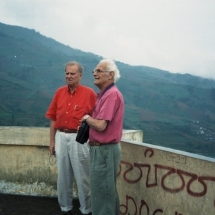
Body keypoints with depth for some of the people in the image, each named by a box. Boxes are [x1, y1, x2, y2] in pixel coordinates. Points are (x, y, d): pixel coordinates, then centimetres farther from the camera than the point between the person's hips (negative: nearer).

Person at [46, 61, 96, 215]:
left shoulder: (89, 93, -6)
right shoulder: (59, 92, 7)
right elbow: (53, 118, 9)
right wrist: (52, 141, 8)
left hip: (79, 138, -4)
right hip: (61, 137, 5)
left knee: (82, 177, 5)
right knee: (63, 176, 15)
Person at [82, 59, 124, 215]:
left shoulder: (112, 94, -19)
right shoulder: (105, 94, 14)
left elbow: (100, 125, -25)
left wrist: (86, 118, -6)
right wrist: (88, 123, 2)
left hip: (105, 150, -10)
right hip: (102, 149, 10)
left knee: (101, 192, 1)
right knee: (107, 190, 21)